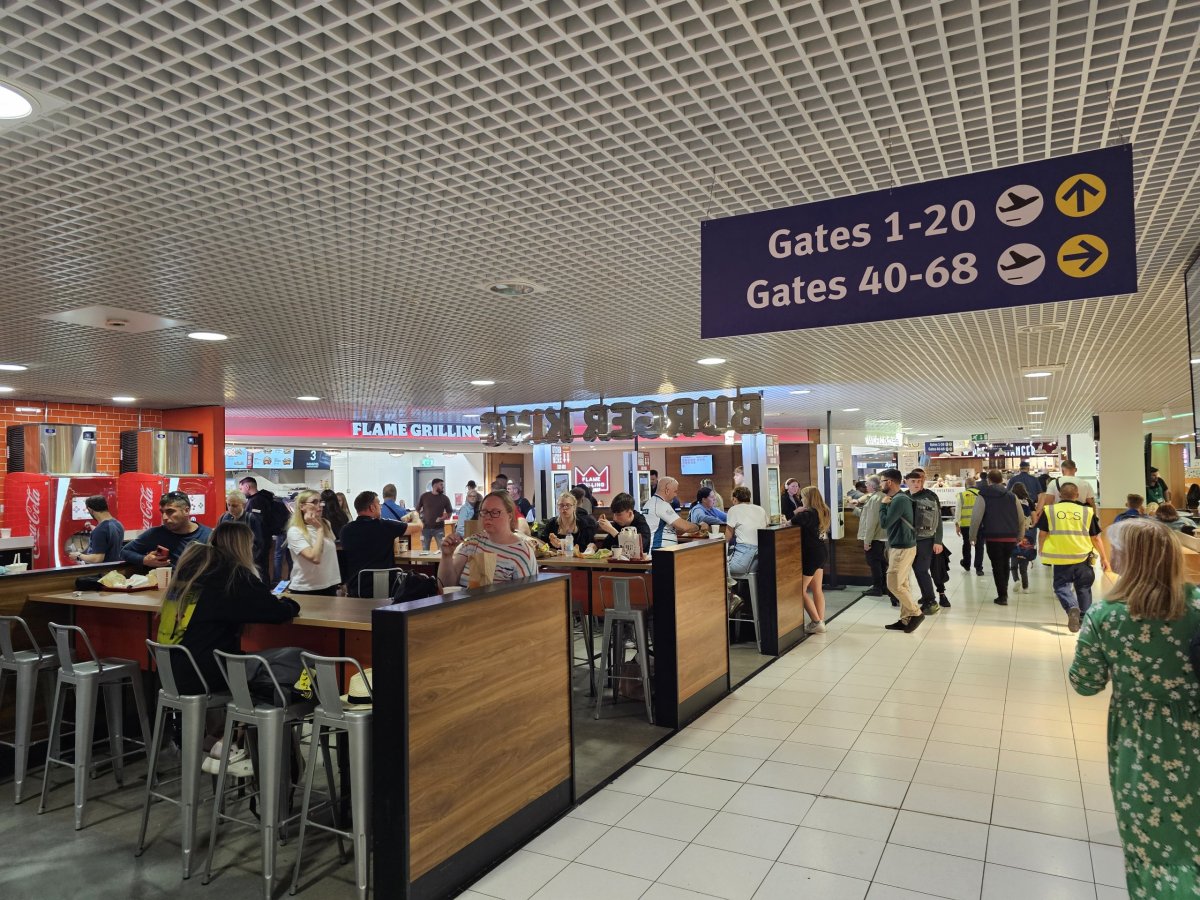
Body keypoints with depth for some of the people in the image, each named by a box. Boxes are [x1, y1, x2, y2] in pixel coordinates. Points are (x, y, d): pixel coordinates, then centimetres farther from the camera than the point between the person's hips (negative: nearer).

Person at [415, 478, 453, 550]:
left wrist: (443, 518, -10)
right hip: (426, 528, 0)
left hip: (439, 528, 1)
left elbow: (450, 512, 10)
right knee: (425, 550, 5)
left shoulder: (445, 498, 3)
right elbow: (417, 510, 10)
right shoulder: (424, 496, 1)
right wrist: (420, 521, -1)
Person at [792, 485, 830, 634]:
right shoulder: (822, 512, 8)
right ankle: (820, 621, 15)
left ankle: (816, 622, -2)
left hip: (811, 555, -9)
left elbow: (795, 521, -33)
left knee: (801, 590, -2)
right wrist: (801, 513, -4)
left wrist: (798, 513, -12)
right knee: (817, 590, 13)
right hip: (821, 553, 9)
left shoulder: (810, 513, -20)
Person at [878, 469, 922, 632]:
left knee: (894, 585, -7)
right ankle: (905, 620, 15)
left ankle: (916, 613, 4)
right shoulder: (897, 498, 12)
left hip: (902, 548, -10)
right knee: (902, 585, 11)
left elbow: (884, 523, -20)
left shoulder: (899, 499, -19)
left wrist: (883, 504, -9)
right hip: (899, 547, 10)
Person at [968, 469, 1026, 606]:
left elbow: (976, 518, -10)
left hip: (993, 538, -4)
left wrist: (973, 536, 1)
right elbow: (1021, 518, 11)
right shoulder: (1012, 496, 9)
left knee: (997, 566, 5)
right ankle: (1004, 593, 25)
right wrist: (1019, 537, 20)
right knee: (1005, 564, 20)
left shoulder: (983, 496, -4)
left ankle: (1002, 596, 2)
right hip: (1011, 538, 4)